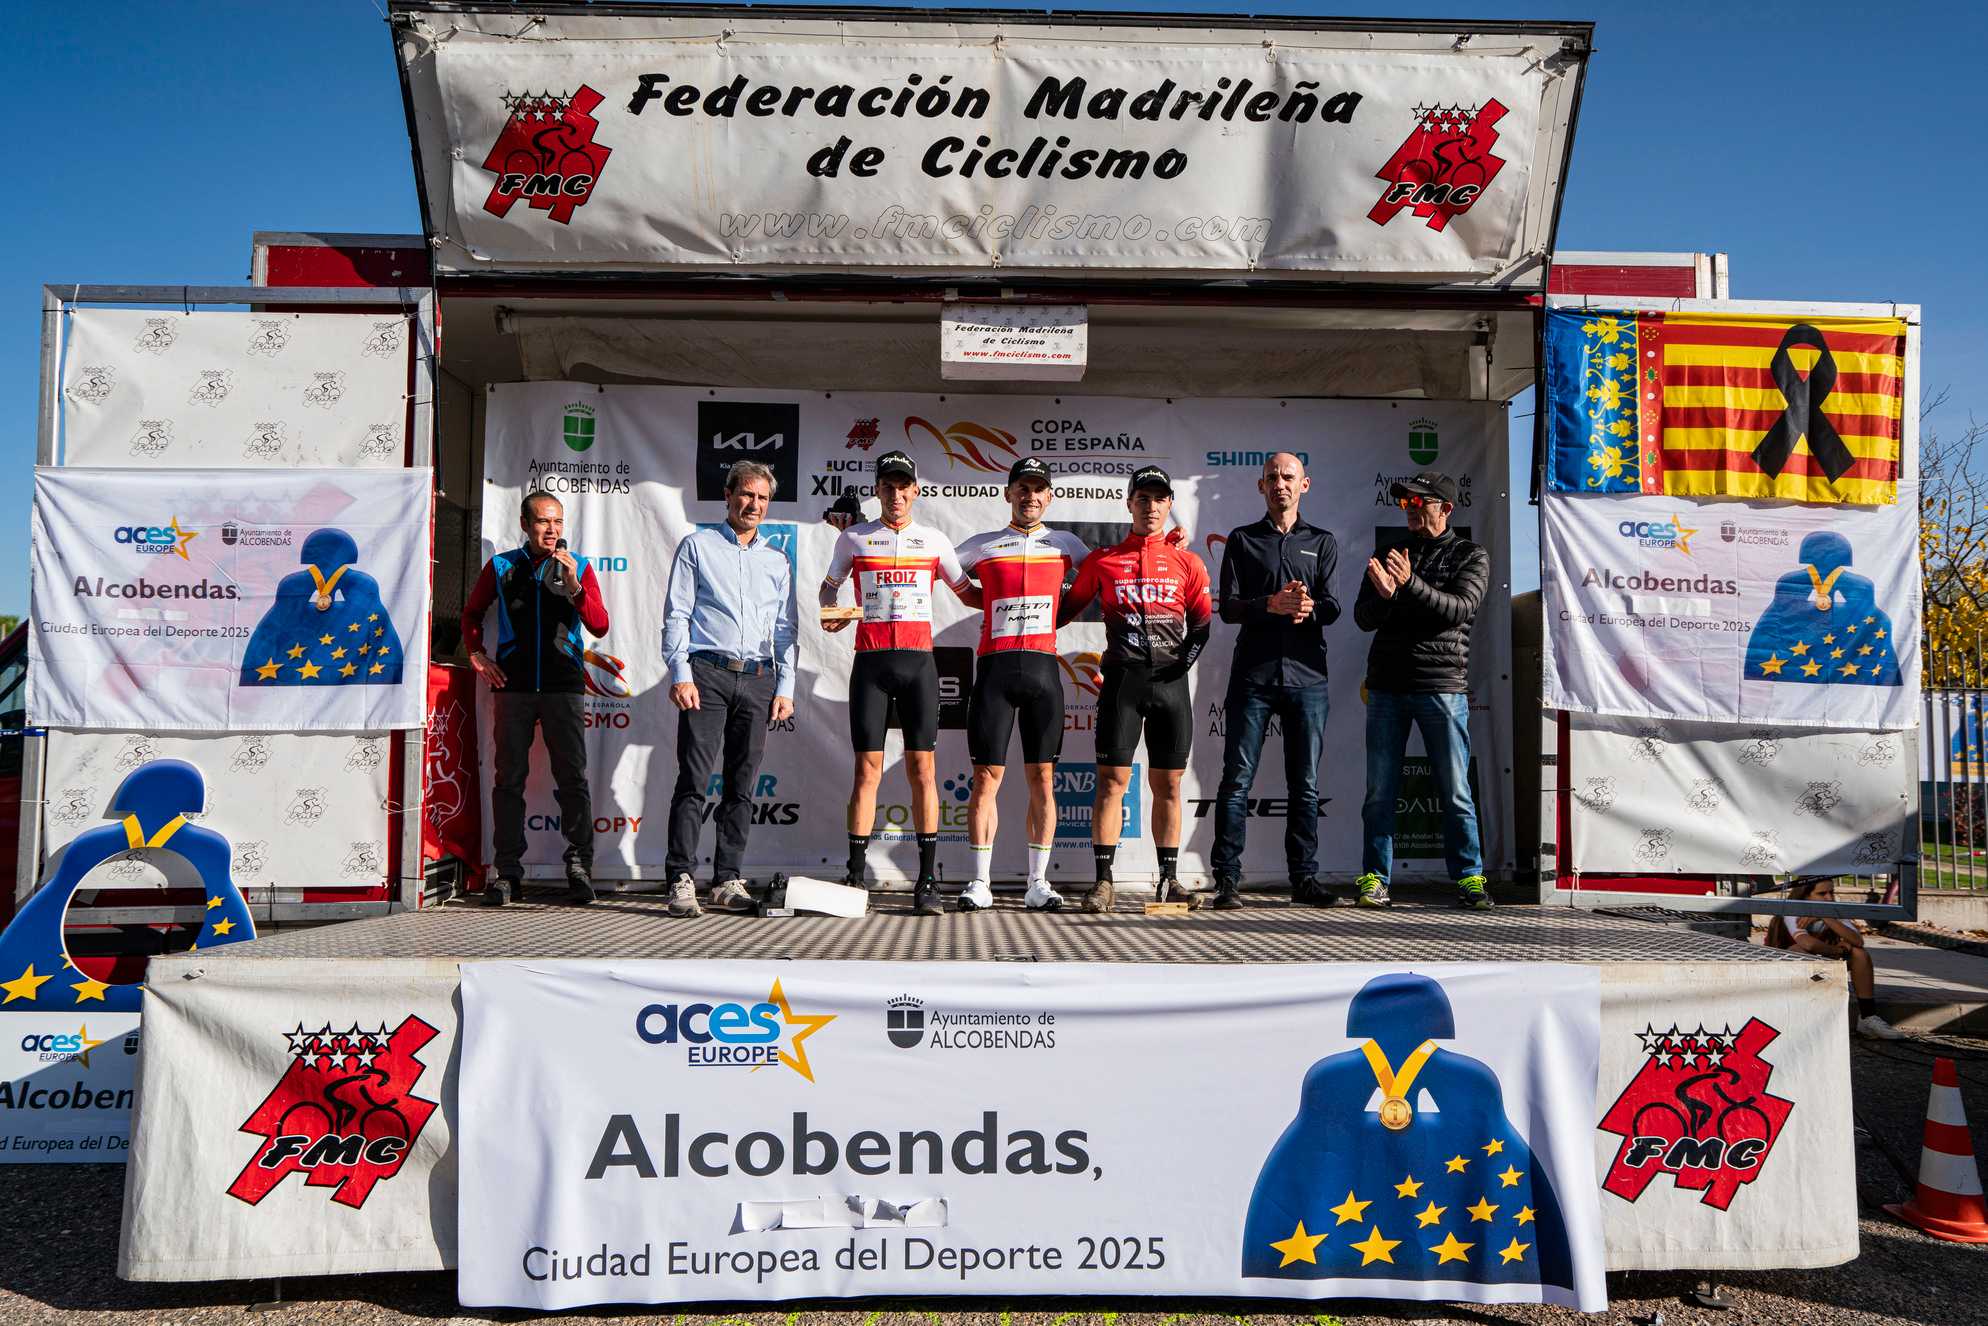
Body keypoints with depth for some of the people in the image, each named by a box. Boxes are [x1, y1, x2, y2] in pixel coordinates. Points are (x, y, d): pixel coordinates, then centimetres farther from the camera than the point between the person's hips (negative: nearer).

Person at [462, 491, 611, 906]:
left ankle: (580, 868, 2)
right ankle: (508, 871, 9)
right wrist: (476, 651, 8)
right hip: (513, 685, 1)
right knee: (509, 778, 2)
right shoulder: (501, 567, 10)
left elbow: (600, 626, -2)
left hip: (563, 686, -1)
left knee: (573, 778, -4)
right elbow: (472, 613, 23)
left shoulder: (578, 567, 7)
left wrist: (573, 587, -14)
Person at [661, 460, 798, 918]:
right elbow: (676, 614, 3)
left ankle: (728, 881, 8)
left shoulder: (778, 561, 20)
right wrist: (680, 674, -8)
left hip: (758, 680, 4)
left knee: (742, 786, 3)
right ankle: (681, 880, -7)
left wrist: (785, 687, 8)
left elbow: (785, 629, 18)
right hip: (707, 672, -3)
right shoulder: (697, 546, 9)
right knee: (693, 780, -9)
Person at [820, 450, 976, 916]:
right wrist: (831, 614, 2)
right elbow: (830, 585, 23)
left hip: (918, 661, 1)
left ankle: (928, 881, 1)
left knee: (921, 767, -2)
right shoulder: (853, 538, 10)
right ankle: (855, 878, 3)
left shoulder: (934, 540, 12)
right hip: (871, 662, 0)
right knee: (868, 768, -2)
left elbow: (968, 594, 20)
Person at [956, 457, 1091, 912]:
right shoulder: (981, 546, 11)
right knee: (986, 776, -3)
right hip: (995, 668, -1)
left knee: (1042, 777, 2)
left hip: (1043, 667, 1)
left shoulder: (1065, 544, 14)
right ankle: (980, 883, 3)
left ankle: (1038, 884, 7)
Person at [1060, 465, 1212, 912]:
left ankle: (1168, 879, 14)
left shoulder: (1187, 563, 11)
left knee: (1168, 783, 6)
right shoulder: (1102, 560, 8)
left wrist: (1187, 657, -1)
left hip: (1170, 680, 2)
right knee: (1112, 780, -4)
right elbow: (1069, 607, 14)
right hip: (1122, 678, -1)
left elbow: (1201, 621, 13)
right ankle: (1104, 881, 0)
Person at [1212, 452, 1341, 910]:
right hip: (1252, 675, -1)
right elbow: (1228, 607, 0)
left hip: (1306, 676, 2)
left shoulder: (1322, 542, 15)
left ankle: (1304, 878, 12)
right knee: (1237, 781, -3)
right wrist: (1273, 604, -18)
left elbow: (1332, 607, 4)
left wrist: (1308, 609, -19)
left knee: (1305, 786, 5)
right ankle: (1227, 879, 1)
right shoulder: (1241, 540, 12)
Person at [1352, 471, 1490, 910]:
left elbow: (1459, 610, -10)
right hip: (1387, 685, 3)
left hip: (1442, 686, -3)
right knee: (1379, 791, 3)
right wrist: (1384, 594, -15)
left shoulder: (1470, 556, 6)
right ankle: (1374, 878, 8)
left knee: (1455, 791, 0)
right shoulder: (1389, 554, 15)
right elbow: (1363, 618, 7)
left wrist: (1410, 583, -22)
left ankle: (1469, 878, 8)